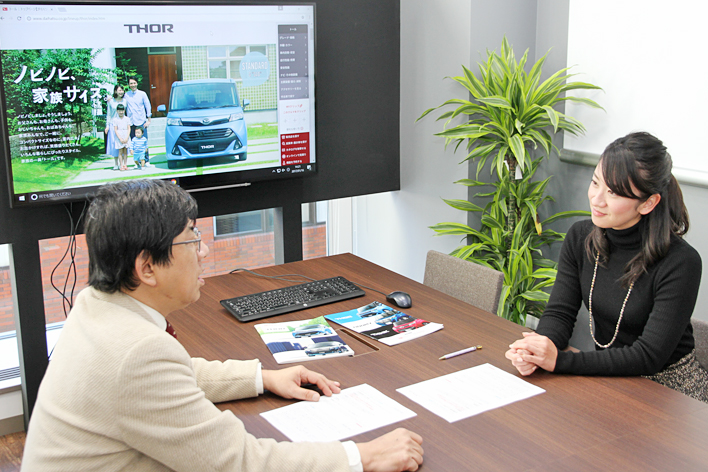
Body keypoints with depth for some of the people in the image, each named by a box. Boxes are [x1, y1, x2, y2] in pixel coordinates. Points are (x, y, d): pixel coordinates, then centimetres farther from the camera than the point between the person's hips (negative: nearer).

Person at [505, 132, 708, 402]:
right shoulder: (580, 238, -4)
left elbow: (649, 356, -24)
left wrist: (560, 360, -31)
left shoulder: (680, 263, -21)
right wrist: (535, 350, -27)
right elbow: (559, 312, -4)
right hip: (608, 377, 5)